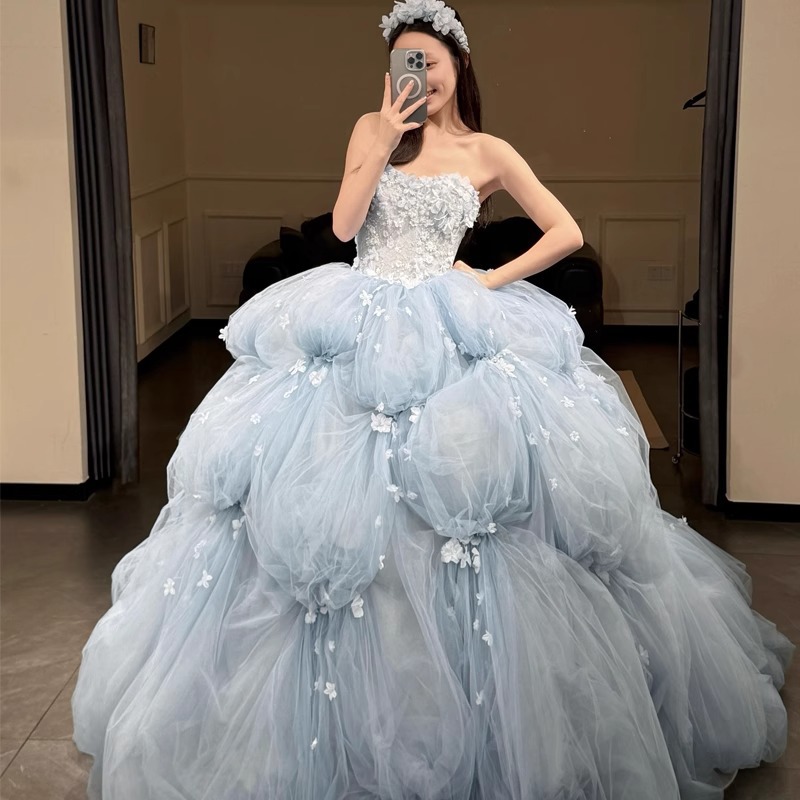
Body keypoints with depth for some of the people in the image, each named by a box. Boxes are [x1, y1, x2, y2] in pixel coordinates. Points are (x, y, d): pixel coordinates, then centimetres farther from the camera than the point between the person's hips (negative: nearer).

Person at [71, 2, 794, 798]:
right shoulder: (371, 130, 9)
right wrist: (384, 143, -9)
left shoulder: (487, 153, 5)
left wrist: (491, 280, -4)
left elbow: (566, 232, 3)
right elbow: (343, 225, -2)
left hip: (450, 331, -2)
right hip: (356, 326, 2)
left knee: (456, 483, -8)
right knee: (335, 487, -3)